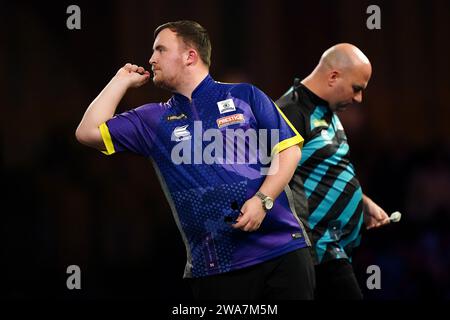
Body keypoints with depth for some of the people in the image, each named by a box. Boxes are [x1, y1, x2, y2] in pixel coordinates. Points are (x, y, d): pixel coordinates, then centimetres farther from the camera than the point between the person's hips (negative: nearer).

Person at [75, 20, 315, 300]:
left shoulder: (244, 96, 7)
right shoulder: (155, 120, 14)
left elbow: (289, 150, 2)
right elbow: (89, 132, 7)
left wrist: (262, 200, -12)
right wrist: (123, 80, 12)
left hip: (282, 248, -2)